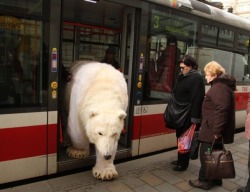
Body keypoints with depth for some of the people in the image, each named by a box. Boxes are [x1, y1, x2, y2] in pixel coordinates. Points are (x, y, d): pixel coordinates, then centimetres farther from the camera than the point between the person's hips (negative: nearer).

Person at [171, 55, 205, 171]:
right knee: (180, 137, 18)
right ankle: (180, 160, 33)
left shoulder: (196, 78, -17)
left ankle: (183, 164, 14)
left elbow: (197, 99, -24)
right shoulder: (183, 76, 12)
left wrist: (195, 117, -26)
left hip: (188, 115, -9)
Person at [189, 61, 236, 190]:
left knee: (206, 155, 1)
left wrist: (216, 130, -27)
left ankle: (204, 181, 14)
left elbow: (221, 110, -29)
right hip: (215, 129, 11)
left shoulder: (219, 88, -19)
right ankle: (215, 179, 31)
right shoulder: (221, 85, 16)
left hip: (212, 130, -11)